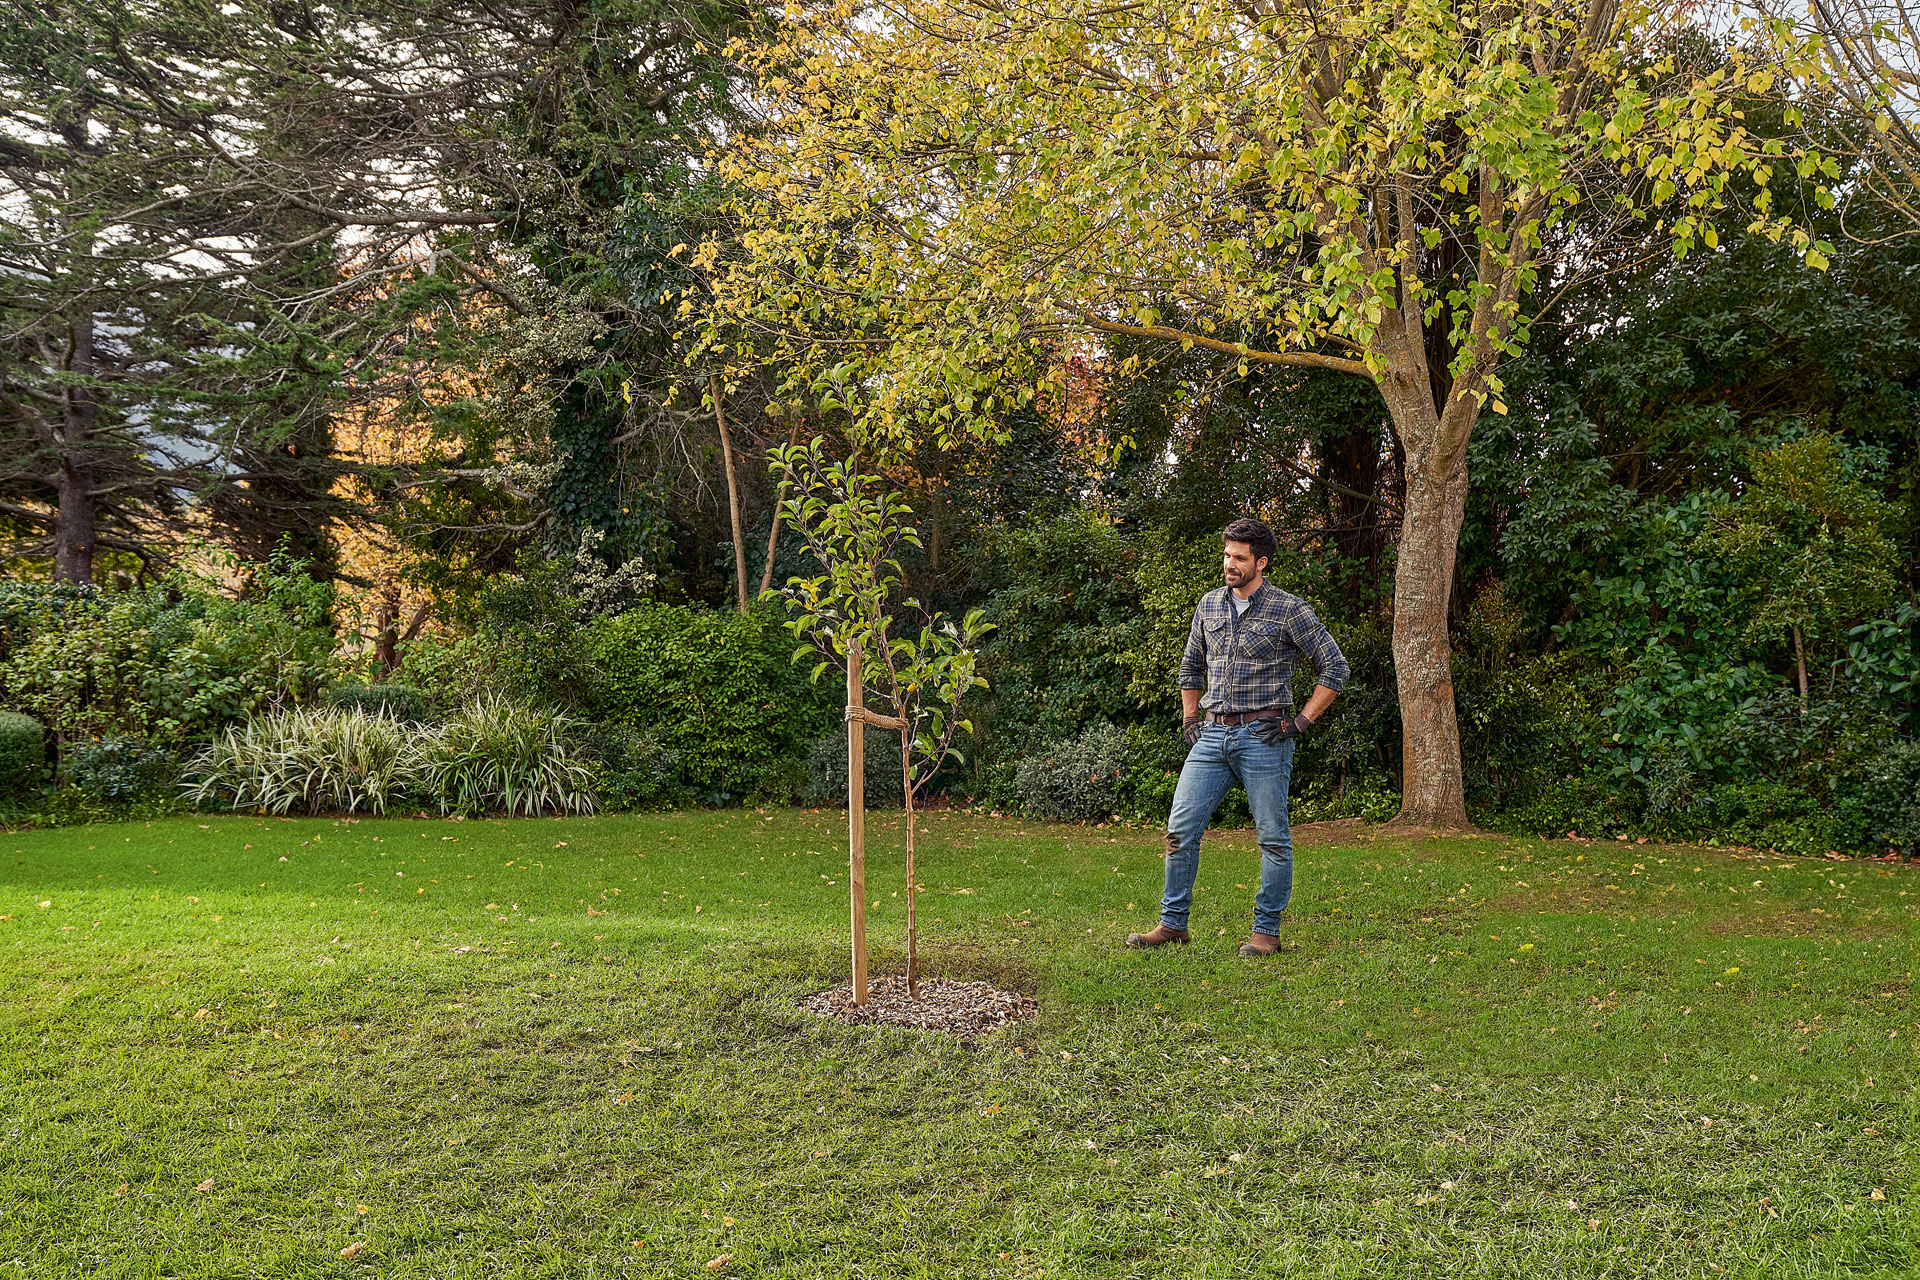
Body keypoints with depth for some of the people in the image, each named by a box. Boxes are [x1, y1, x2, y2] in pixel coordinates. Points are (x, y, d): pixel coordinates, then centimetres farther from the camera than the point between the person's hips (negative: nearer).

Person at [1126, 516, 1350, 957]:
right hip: (1213, 734, 5)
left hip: (1264, 736, -5)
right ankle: (1173, 923, 11)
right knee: (1180, 829, 0)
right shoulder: (1209, 605, 11)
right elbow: (1190, 666, 25)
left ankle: (1266, 931, 12)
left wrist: (1301, 721, -6)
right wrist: (1190, 719, 15)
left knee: (1273, 838, 1)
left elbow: (1335, 668, -2)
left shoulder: (1289, 610, -5)